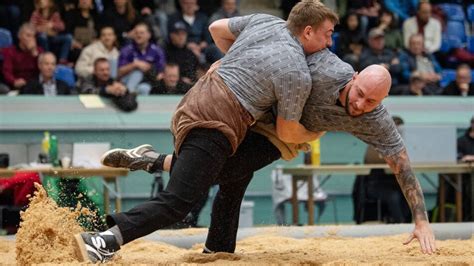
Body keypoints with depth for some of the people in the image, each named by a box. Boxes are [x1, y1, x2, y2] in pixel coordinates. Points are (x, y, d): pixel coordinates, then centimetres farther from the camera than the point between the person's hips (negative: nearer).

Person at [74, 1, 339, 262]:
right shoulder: (297, 76, -10)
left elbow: (217, 28, 24)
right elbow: (287, 133, 0)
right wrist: (316, 134, 19)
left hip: (195, 99, 9)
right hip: (215, 123, -9)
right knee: (176, 204, -13)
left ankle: (151, 161, 31)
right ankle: (106, 241, -26)